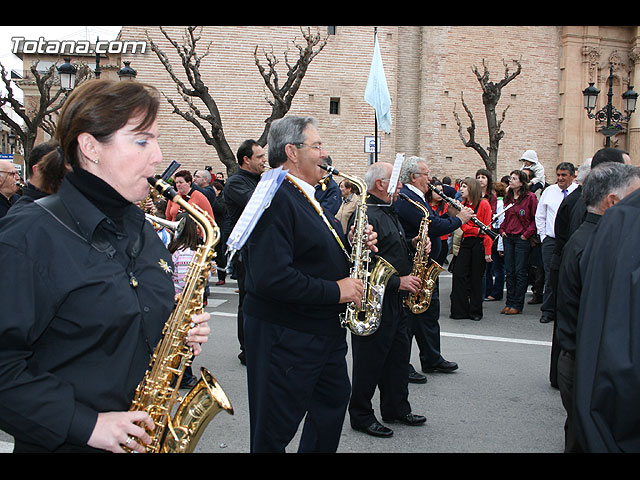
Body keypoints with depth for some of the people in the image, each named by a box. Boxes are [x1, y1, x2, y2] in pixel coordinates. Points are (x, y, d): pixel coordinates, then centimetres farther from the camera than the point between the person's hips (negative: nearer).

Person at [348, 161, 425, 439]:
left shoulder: (388, 213, 15)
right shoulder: (366, 216, -19)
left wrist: (411, 245, 6)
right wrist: (397, 282, -23)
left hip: (395, 300, 10)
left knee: (398, 355, 17)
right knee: (370, 361, 2)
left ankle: (397, 408, 32)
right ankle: (361, 416, 16)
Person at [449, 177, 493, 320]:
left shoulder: (484, 204, -6)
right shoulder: (462, 205, 11)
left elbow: (487, 228, -8)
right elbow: (463, 226, 3)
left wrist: (488, 251, -13)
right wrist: (477, 230, -17)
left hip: (479, 243, -5)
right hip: (466, 243, 5)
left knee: (476, 278, 1)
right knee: (459, 274, -3)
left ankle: (475, 312, 12)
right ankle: (460, 310, 5)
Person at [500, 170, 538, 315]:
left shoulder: (530, 197, -8)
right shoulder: (508, 197, 12)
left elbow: (536, 218, -8)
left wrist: (527, 234, -12)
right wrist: (502, 230, 11)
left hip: (522, 239, -6)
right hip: (508, 237, 6)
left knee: (520, 272, -1)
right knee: (509, 271, 9)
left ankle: (517, 304, 5)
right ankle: (509, 302, 16)